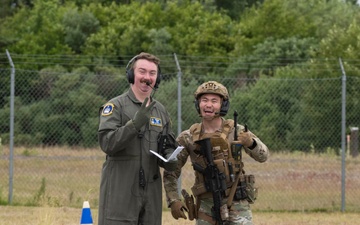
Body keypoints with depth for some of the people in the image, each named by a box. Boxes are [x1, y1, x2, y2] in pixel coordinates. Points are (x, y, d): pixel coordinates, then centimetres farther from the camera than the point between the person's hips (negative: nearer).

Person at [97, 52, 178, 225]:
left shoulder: (161, 111, 15)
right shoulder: (116, 106, -4)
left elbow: (168, 146, 21)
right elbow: (106, 142, -16)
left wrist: (170, 159, -3)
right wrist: (135, 123, -27)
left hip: (151, 194, 6)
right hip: (120, 193, -6)